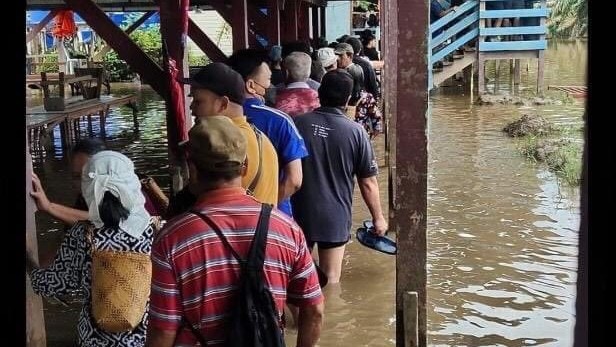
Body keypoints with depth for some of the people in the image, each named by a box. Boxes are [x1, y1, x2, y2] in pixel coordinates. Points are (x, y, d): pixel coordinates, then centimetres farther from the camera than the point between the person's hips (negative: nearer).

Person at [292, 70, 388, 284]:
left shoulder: (298, 123, -6)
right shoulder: (355, 132, -10)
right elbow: (368, 182, -6)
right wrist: (378, 217, 8)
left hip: (299, 214, 2)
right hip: (335, 218, -2)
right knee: (330, 280, 9)